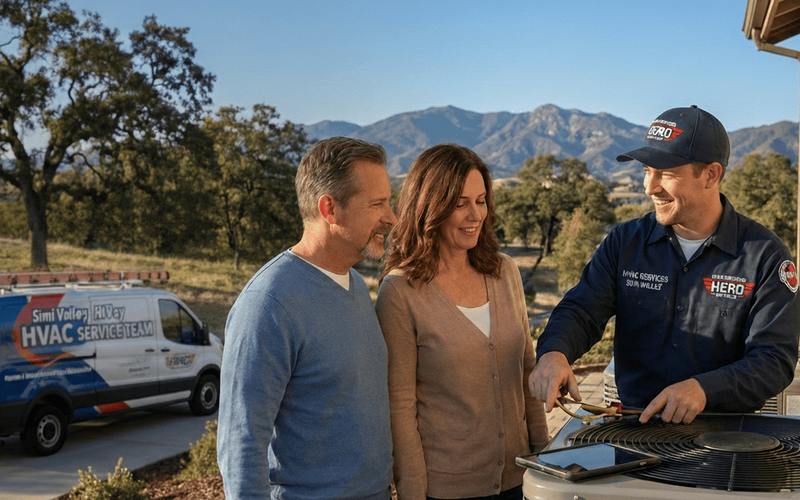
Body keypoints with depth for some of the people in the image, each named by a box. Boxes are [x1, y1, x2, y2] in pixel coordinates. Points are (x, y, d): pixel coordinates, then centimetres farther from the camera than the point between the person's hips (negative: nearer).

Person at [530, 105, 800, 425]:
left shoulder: (765, 255, -2)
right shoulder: (625, 242, 8)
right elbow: (581, 310, -1)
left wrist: (703, 388, -25)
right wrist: (554, 353, -24)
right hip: (634, 428, 2)